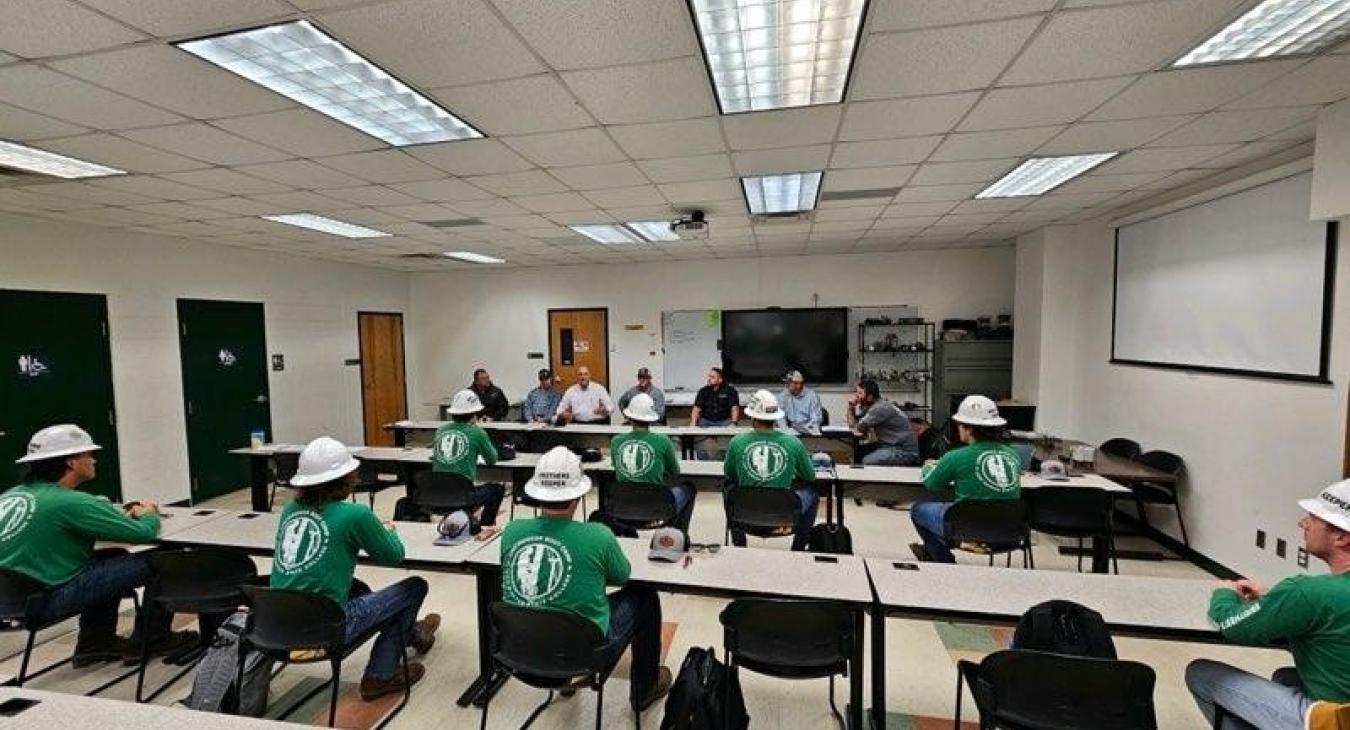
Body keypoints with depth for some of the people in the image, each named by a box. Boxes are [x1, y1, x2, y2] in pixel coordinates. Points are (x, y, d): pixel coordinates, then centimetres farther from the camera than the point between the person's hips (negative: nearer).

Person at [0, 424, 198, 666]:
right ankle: (149, 642, 11)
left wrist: (125, 514, 7)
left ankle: (95, 643, 26)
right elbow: (145, 533, -20)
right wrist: (149, 515, 1)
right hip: (46, 602, -9)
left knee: (115, 556, 23)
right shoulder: (70, 502, -21)